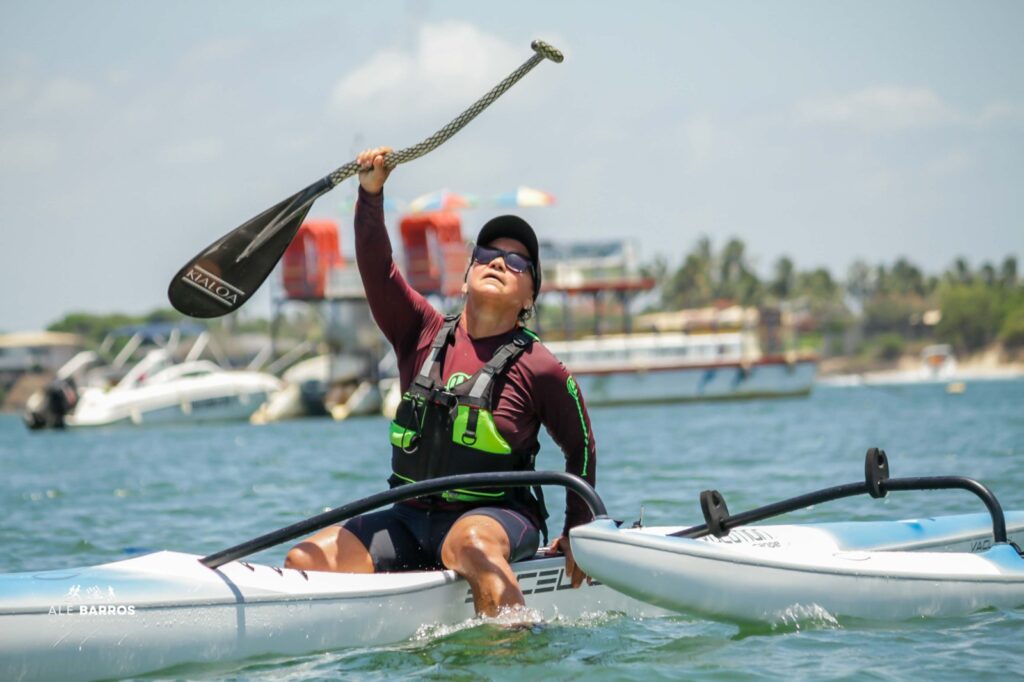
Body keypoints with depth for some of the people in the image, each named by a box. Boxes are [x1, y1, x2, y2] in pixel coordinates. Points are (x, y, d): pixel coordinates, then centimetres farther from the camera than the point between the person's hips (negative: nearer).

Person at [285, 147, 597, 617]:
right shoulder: (423, 334, 7)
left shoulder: (539, 369, -3)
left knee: (470, 544, -40)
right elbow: (376, 270, -5)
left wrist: (576, 532, 7)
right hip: (411, 518, 5)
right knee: (305, 561, -13)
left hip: (495, 517, -4)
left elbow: (581, 449, 9)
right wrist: (371, 192, -18)